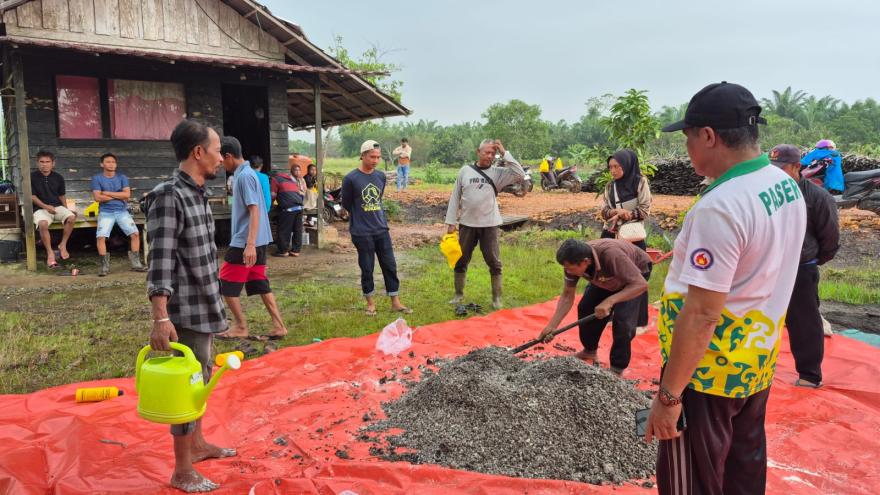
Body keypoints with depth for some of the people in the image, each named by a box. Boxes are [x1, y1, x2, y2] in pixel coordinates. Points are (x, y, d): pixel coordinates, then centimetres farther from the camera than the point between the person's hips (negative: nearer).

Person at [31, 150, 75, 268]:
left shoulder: (58, 177, 8)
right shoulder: (32, 177, -1)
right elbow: (32, 196, -2)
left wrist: (66, 210, 3)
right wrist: (46, 206, -14)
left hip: (57, 206, 3)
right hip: (40, 208, -3)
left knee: (71, 217, -29)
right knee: (43, 224, -36)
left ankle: (63, 245, -11)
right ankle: (50, 252, -22)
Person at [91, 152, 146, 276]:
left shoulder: (122, 177, 8)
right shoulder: (97, 178, 3)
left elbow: (127, 194, -6)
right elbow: (98, 197, -9)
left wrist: (107, 193, -7)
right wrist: (118, 196, -7)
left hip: (122, 211, 2)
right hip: (106, 212, -2)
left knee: (135, 233, -14)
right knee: (101, 237, -20)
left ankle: (135, 263, -5)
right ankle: (105, 266, -12)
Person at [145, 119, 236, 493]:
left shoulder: (198, 193, 9)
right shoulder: (169, 196, -18)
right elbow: (160, 260, -23)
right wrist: (160, 317, -28)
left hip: (205, 307, 9)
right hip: (187, 311, -9)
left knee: (201, 378, 20)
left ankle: (197, 444, 38)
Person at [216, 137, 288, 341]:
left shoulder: (244, 176, -15)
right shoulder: (245, 173, 14)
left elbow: (254, 211, -22)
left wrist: (250, 244, -27)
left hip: (244, 242, -9)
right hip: (258, 240, 9)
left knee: (227, 284, 3)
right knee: (259, 284, 11)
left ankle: (241, 327, 12)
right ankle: (278, 326, 12)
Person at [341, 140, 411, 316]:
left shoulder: (381, 176, 5)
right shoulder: (351, 179, -10)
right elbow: (346, 204, 0)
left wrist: (377, 218, 13)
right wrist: (361, 217, 10)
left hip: (381, 229, 4)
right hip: (362, 233, -4)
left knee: (390, 265, 5)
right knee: (367, 268, 5)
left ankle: (395, 302, 15)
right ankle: (370, 303, 20)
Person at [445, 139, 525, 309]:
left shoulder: (498, 172, -1)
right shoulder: (465, 171, 1)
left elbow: (520, 175, -16)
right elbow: (455, 197, 4)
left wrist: (504, 153, -14)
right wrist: (451, 222, 1)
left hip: (490, 225, -1)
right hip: (467, 224, 1)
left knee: (494, 263, 4)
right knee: (460, 261, 10)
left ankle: (497, 297, 17)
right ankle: (459, 294, 26)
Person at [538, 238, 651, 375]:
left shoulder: (611, 255, -44)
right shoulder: (573, 261, -26)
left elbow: (641, 284, -41)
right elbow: (567, 296, -16)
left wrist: (610, 301, -50)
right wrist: (552, 326, -23)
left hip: (636, 273, -5)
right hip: (607, 277, 6)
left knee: (623, 320, -19)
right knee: (585, 308, 0)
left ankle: (617, 370, -2)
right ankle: (590, 351, 25)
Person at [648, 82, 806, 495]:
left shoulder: (719, 207, -27)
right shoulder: (787, 186, 2)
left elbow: (701, 314, -28)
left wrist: (668, 394, -21)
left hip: (707, 369, -9)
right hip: (757, 359, 9)